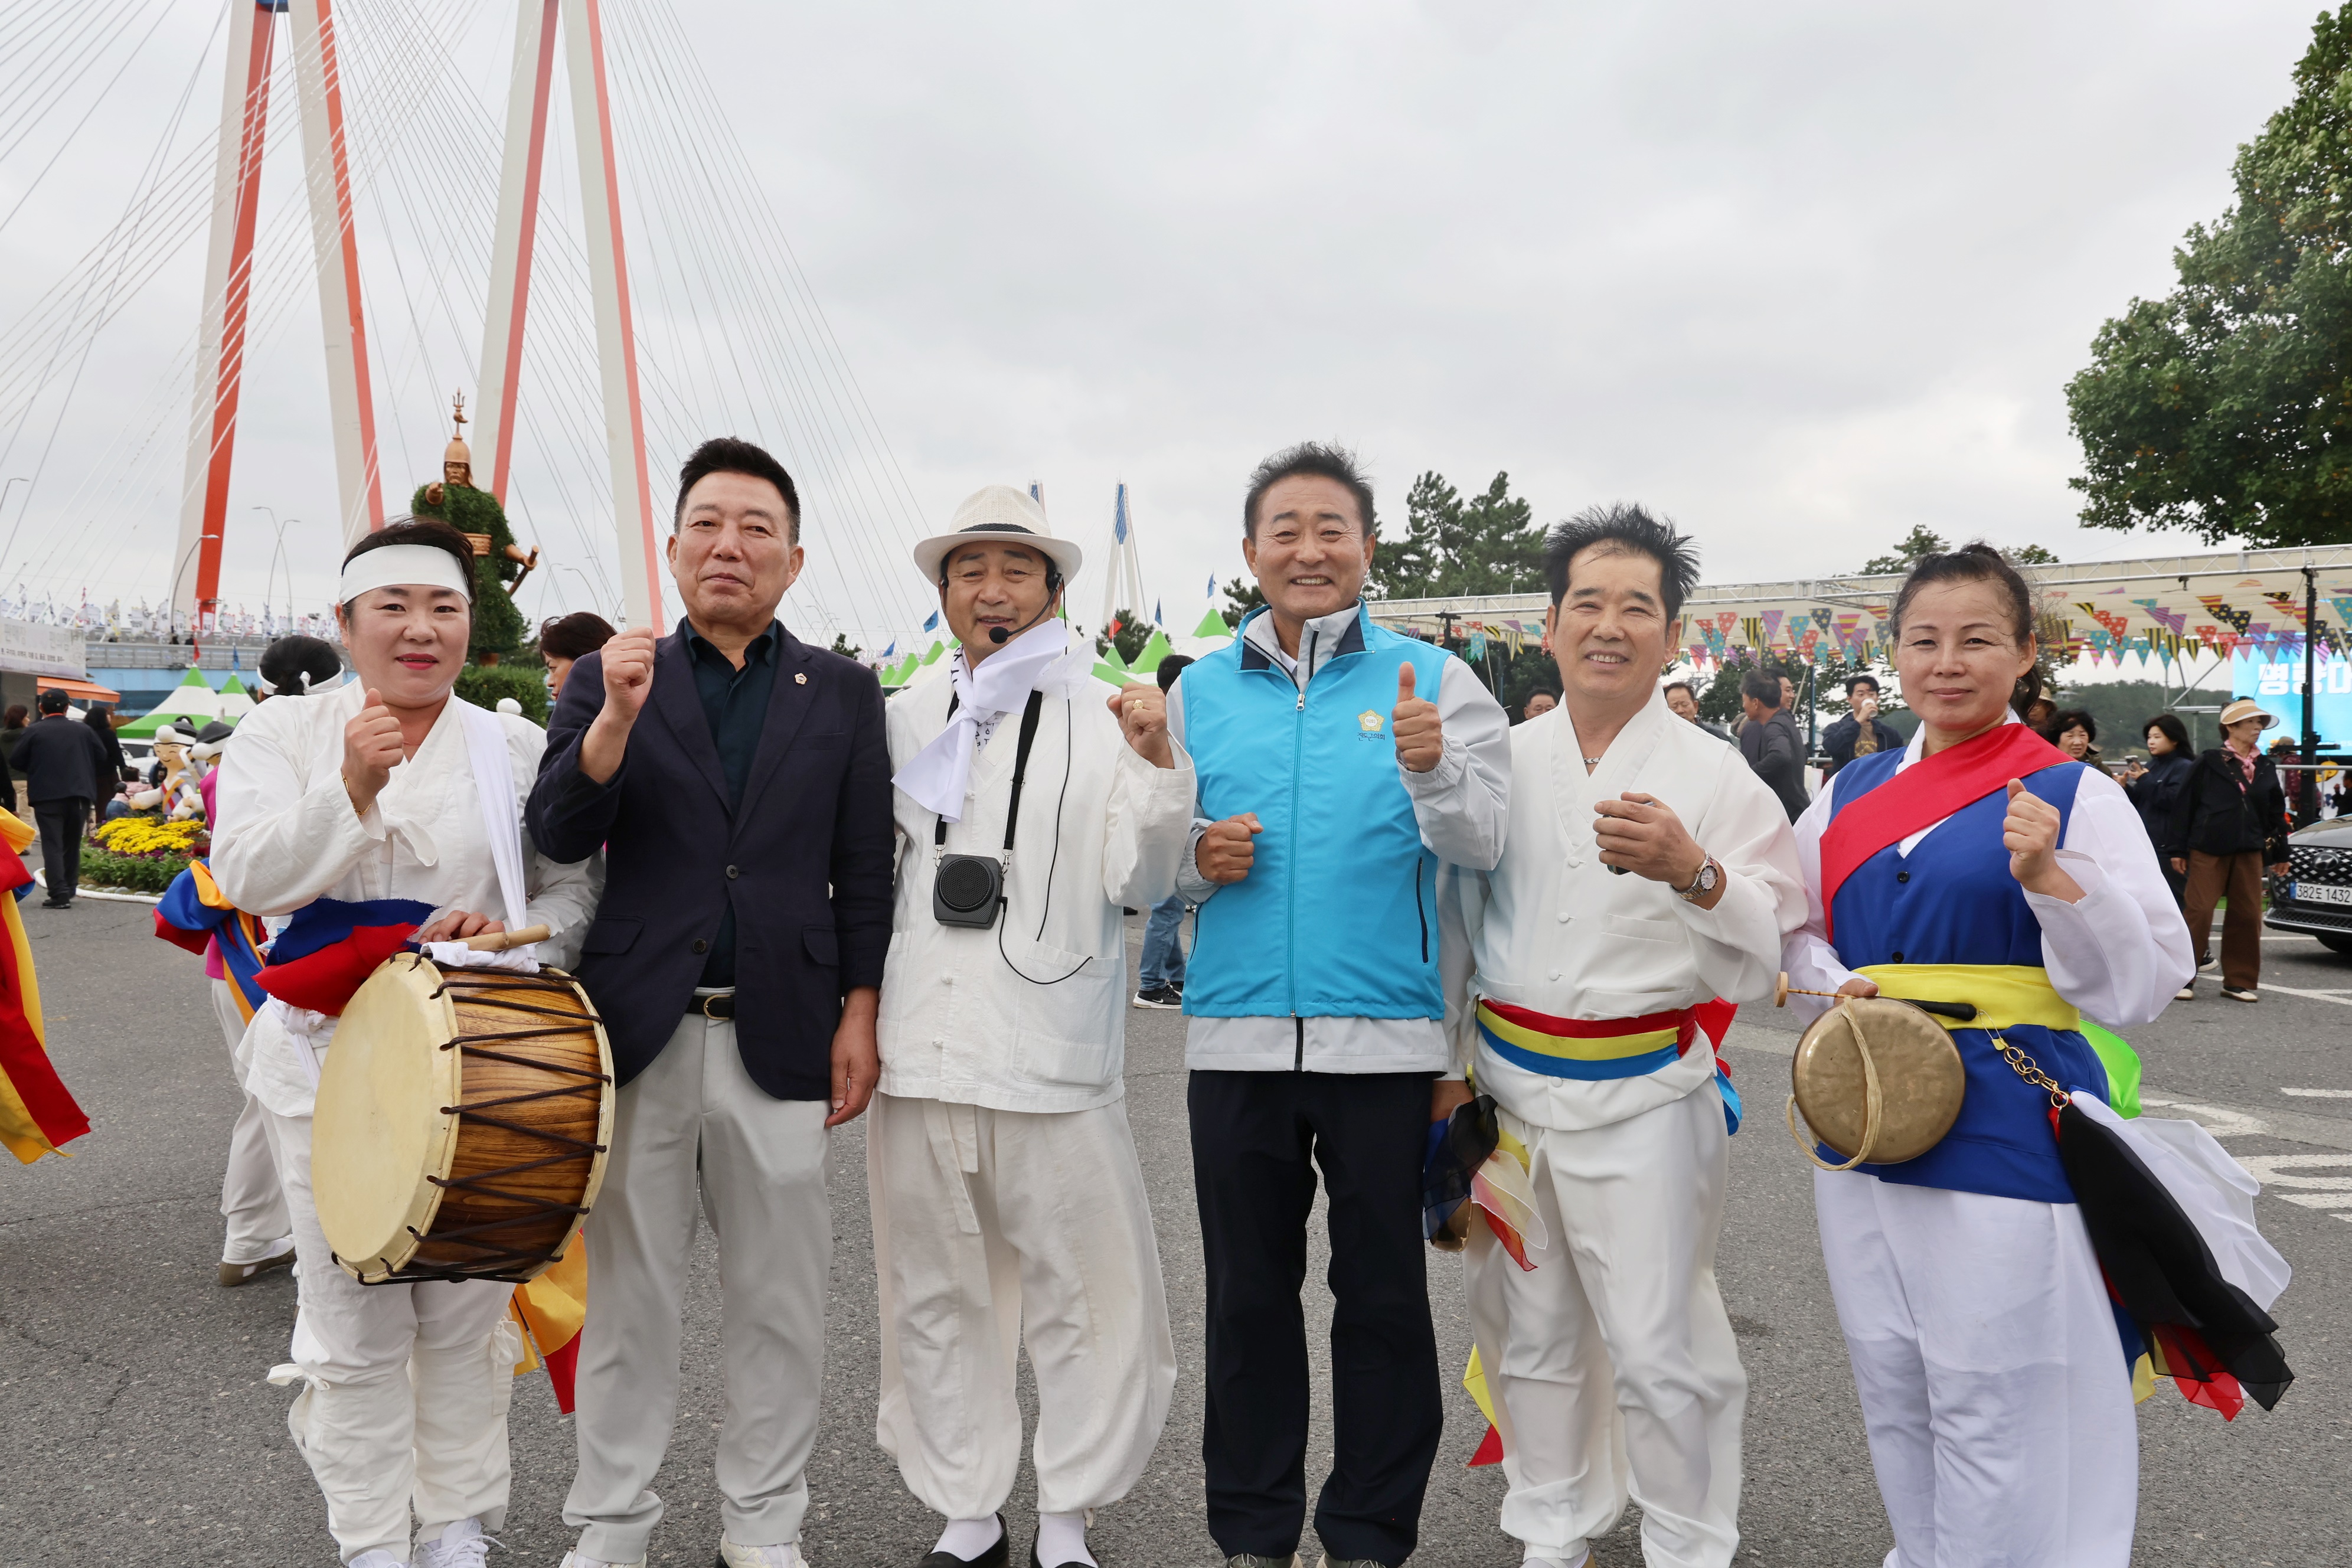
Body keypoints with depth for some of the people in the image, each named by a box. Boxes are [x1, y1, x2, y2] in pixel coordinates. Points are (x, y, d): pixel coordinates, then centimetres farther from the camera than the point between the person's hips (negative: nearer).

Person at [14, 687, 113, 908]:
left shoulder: (34, 731, -4)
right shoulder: (84, 730, 4)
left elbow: (18, 762, -2)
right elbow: (102, 758, 7)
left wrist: (39, 771, 17)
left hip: (47, 796, -3)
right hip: (79, 795, 3)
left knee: (52, 845, -3)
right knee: (72, 845, 16)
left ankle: (59, 894, -13)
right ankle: (69, 889, 21)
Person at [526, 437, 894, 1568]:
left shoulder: (843, 693, 7)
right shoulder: (608, 679, 6)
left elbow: (863, 871, 5)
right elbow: (557, 837, -4)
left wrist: (859, 1016, -1)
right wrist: (616, 719, -19)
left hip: (780, 1036, 0)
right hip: (640, 1031, 0)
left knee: (779, 1296, 9)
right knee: (628, 1294, 10)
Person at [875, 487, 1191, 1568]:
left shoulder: (1108, 717, 3)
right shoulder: (904, 719, 11)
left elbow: (1137, 885, -3)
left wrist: (1154, 763, -14)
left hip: (1053, 1057, -3)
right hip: (918, 1054, 3)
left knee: (1085, 1300, 0)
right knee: (937, 1299, 12)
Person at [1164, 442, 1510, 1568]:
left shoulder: (1430, 679, 2)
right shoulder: (1200, 691, 9)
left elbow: (1480, 845, -10)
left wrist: (1431, 766, -29)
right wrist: (1195, 860, -8)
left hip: (1385, 1036, -2)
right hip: (1236, 1034, 2)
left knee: (1384, 1296, 8)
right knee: (1248, 1295, 12)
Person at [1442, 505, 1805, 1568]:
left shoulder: (1716, 779, -4)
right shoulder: (1502, 764, 5)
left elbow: (1764, 961, -10)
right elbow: (1456, 921, 13)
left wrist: (1693, 872, -28)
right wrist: (1437, 1069, 13)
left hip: (1644, 1094, -3)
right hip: (1507, 1086, 4)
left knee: (1660, 1349, 0)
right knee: (1529, 1334, 15)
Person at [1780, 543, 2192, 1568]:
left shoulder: (2072, 793, -5)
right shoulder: (1850, 794, 8)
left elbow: (2147, 981, -9)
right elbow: (1795, 932, 18)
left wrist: (2048, 878, -23)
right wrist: (1838, 988, -3)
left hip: (2008, 1130, -5)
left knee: (1991, 1405, 0)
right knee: (1892, 1393, 16)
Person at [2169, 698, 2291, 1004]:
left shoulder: (2266, 767, 12)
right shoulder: (2210, 762, -2)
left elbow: (2276, 812, 18)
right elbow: (2184, 805, -3)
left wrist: (2280, 853, 18)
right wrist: (2178, 849, -5)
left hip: (2249, 852, 5)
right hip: (2208, 849, -5)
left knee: (2247, 915, 5)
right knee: (2198, 910, -6)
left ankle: (2239, 981, 14)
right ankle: (2182, 977, 1)